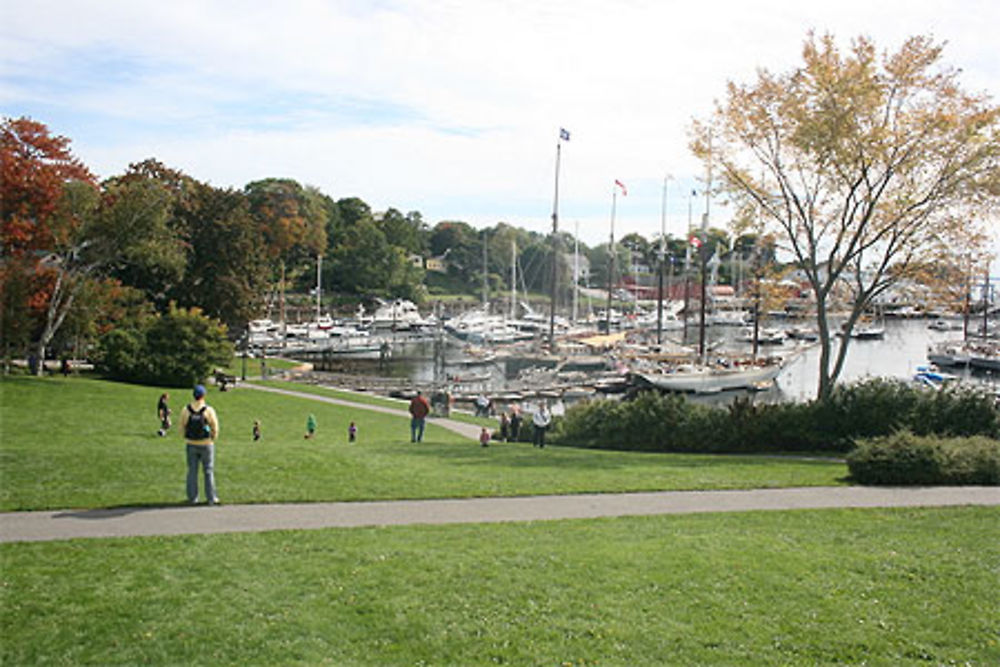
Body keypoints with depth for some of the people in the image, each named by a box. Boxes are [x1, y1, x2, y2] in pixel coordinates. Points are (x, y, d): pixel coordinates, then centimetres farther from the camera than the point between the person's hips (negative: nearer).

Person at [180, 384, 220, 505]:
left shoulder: (186, 410, -7)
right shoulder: (209, 410, -14)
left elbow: (182, 427, 1)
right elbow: (215, 428, -8)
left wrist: (187, 439, 15)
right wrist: (212, 439, 9)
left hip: (191, 445, 2)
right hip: (206, 445, -2)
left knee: (192, 471, 11)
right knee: (209, 471, 6)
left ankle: (192, 498, 15)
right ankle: (211, 498, 8)